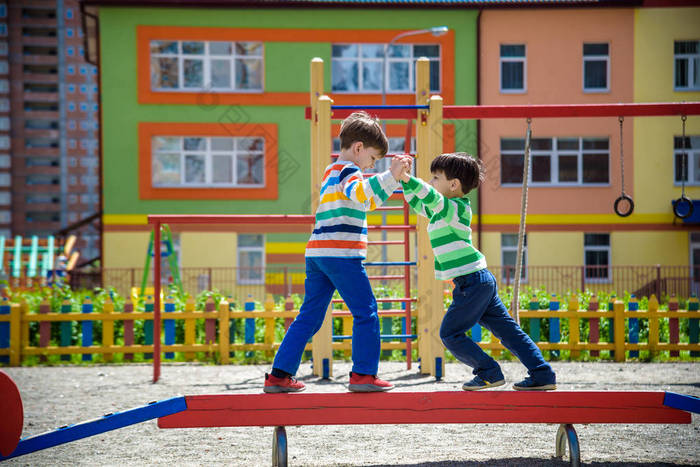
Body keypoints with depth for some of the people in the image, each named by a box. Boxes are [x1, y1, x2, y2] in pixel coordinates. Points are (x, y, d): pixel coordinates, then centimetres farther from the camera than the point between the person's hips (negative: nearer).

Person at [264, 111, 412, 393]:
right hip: (342, 254, -9)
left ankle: (279, 375, 6)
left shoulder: (331, 171, 26)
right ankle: (363, 374, -2)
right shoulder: (348, 171, -4)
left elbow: (367, 202, 36)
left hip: (317, 254, 9)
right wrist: (390, 176, -33)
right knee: (366, 313, -1)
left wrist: (393, 179, 29)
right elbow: (360, 193, -28)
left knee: (309, 316, 10)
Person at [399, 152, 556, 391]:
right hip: (482, 281, 10)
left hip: (472, 281, -10)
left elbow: (432, 198, -32)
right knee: (507, 329, 9)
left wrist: (408, 178, -39)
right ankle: (543, 375, 9)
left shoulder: (455, 209, -13)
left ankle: (489, 373, 2)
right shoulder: (442, 210, 16)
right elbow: (417, 204, 29)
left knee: (450, 333, -1)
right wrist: (406, 183, 16)